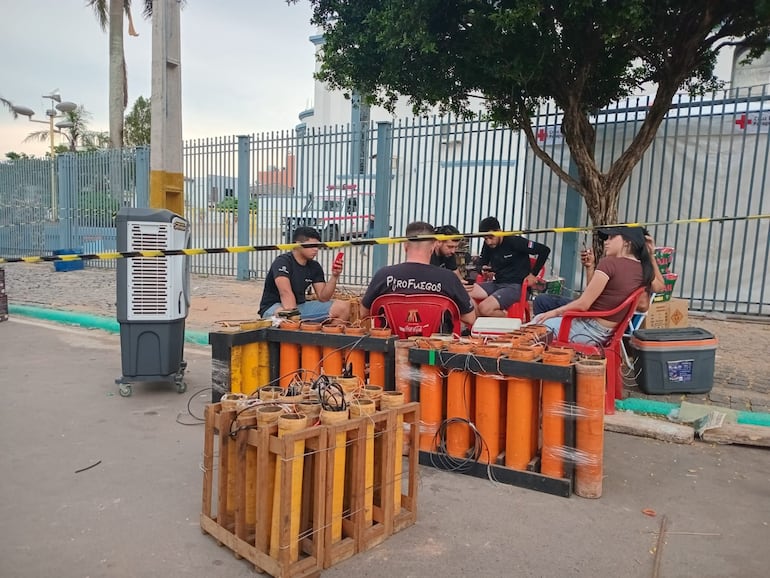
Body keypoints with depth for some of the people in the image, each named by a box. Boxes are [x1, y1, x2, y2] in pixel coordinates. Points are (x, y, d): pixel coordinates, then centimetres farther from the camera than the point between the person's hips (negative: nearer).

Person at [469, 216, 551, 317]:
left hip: (515, 286, -7)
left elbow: (545, 250, -13)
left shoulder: (514, 241, -13)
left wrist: (533, 274, -9)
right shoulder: (487, 245, 5)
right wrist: (484, 270, -5)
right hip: (497, 283, 7)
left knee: (485, 308, -29)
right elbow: (481, 263, 20)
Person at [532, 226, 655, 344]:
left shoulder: (610, 262, -20)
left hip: (591, 329, -9)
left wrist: (555, 312, -5)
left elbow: (583, 304, -18)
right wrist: (589, 267, 7)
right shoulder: (642, 269, 4)